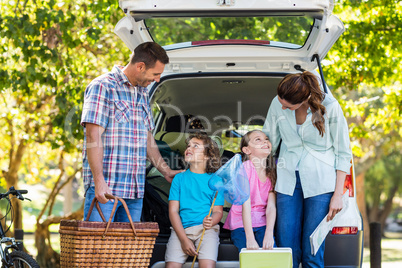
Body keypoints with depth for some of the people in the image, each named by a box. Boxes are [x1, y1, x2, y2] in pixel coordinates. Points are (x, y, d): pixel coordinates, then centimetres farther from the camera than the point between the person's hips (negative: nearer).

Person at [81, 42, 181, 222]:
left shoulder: (143, 93, 19)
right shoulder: (103, 87, -7)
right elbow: (93, 136, -15)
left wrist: (166, 171, 22)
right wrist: (99, 181, -22)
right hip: (105, 187, -7)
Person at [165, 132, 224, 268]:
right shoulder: (179, 178, 12)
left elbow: (218, 211, 8)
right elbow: (173, 211, 5)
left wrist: (211, 221, -18)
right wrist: (184, 239, -9)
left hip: (206, 228, -1)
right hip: (181, 228, 1)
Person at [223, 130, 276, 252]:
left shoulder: (271, 172, 1)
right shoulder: (244, 168, -14)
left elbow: (271, 206, -8)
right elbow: (246, 205, -22)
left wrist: (269, 234, -24)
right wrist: (250, 239, -30)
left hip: (262, 223, 4)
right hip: (241, 224, -4)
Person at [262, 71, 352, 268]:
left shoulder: (330, 107, -9)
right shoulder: (278, 104, -1)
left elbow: (343, 153, -2)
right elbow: (268, 140, 13)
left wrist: (338, 194, -5)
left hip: (320, 182, -3)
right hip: (288, 180, 3)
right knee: (287, 250, -2)